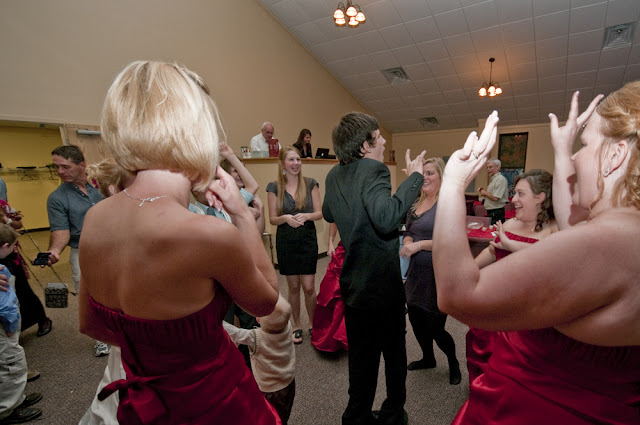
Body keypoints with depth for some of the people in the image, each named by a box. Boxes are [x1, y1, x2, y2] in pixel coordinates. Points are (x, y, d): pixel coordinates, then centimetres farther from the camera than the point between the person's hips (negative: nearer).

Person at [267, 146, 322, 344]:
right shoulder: (274, 187, -1)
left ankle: (312, 323, 27)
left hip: (308, 240, 0)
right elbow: (272, 218, 0)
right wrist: (286, 218, -21)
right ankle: (297, 325, 31)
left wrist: (306, 216, -20)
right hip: (286, 242, 0)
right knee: (293, 287, 11)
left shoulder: (310, 184, 0)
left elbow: (319, 213, 0)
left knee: (309, 287, 2)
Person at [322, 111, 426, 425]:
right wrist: (414, 177, -24)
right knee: (394, 351, 18)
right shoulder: (373, 169, -19)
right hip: (382, 283, -7)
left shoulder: (334, 175, 5)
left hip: (353, 282, 7)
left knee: (361, 355, 22)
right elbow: (386, 218, -34)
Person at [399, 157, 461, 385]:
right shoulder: (416, 202, 9)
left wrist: (419, 244, -20)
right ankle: (428, 358, 46)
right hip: (416, 272, 7)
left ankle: (453, 363, 37)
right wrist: (407, 241, -4)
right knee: (416, 319, 19)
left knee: (435, 328, 4)